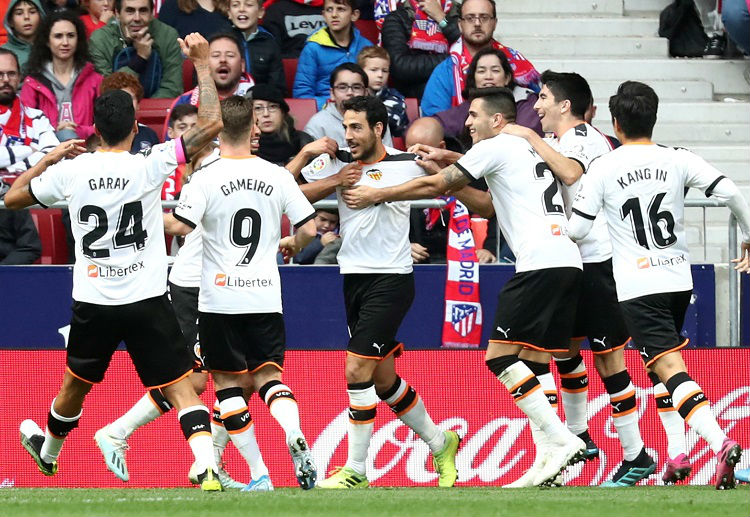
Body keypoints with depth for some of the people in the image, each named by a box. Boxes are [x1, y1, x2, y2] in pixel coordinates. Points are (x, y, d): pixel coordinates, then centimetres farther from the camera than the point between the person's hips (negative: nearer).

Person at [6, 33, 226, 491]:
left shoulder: (71, 171, -4)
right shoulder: (150, 166, -12)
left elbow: (12, 197, 11)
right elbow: (211, 125, -12)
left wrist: (51, 157, 22)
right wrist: (202, 64, -5)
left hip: (93, 302, 2)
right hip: (148, 299, -2)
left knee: (76, 384, 24)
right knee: (181, 387, -4)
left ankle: (48, 452, 47)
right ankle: (208, 467, -22)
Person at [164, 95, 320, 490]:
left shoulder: (207, 178, -9)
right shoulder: (277, 176, 1)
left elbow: (180, 226, -19)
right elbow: (308, 228, 2)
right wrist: (291, 245, 25)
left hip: (220, 298, -3)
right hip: (266, 296, 3)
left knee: (227, 382, 8)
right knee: (269, 374, 11)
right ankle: (296, 439, -20)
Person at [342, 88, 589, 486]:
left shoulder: (495, 147, 2)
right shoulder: (529, 150, 28)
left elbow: (433, 187, 6)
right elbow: (487, 207, 33)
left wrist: (375, 196, 17)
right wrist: (447, 171, 29)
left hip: (539, 262, -9)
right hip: (568, 262, 9)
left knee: (499, 356, -11)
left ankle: (561, 440, -19)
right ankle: (552, 454, -2)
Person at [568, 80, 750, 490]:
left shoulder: (602, 168, -5)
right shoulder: (678, 160, 1)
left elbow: (576, 229, -4)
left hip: (637, 286, -4)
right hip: (679, 279, 4)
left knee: (670, 368, -13)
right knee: (665, 365, 23)